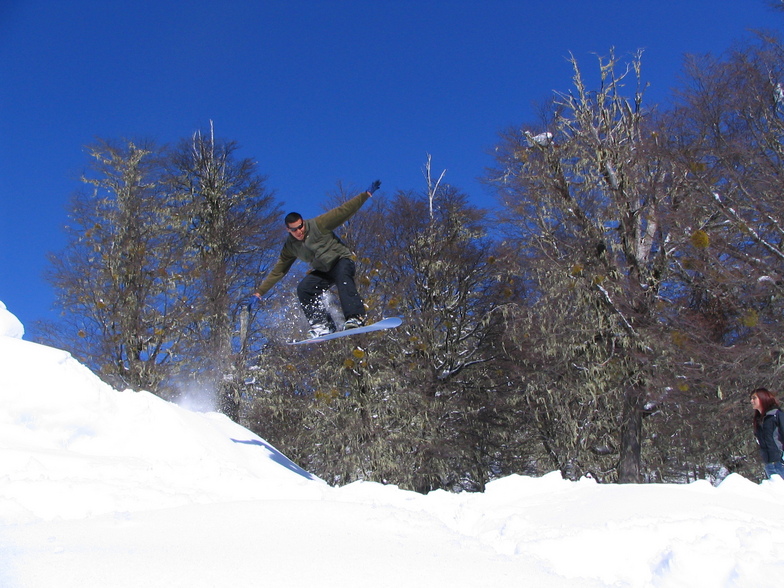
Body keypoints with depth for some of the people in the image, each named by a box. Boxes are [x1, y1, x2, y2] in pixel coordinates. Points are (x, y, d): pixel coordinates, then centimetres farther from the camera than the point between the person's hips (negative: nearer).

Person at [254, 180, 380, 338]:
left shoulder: (318, 225, -14)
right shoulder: (290, 246, -1)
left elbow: (343, 211, -16)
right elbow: (278, 271, 6)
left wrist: (366, 194, -23)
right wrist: (260, 291, 4)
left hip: (342, 261, -5)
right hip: (323, 271, 5)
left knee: (343, 278, -38)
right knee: (303, 289, -19)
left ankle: (356, 317, -51)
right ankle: (323, 325, -20)